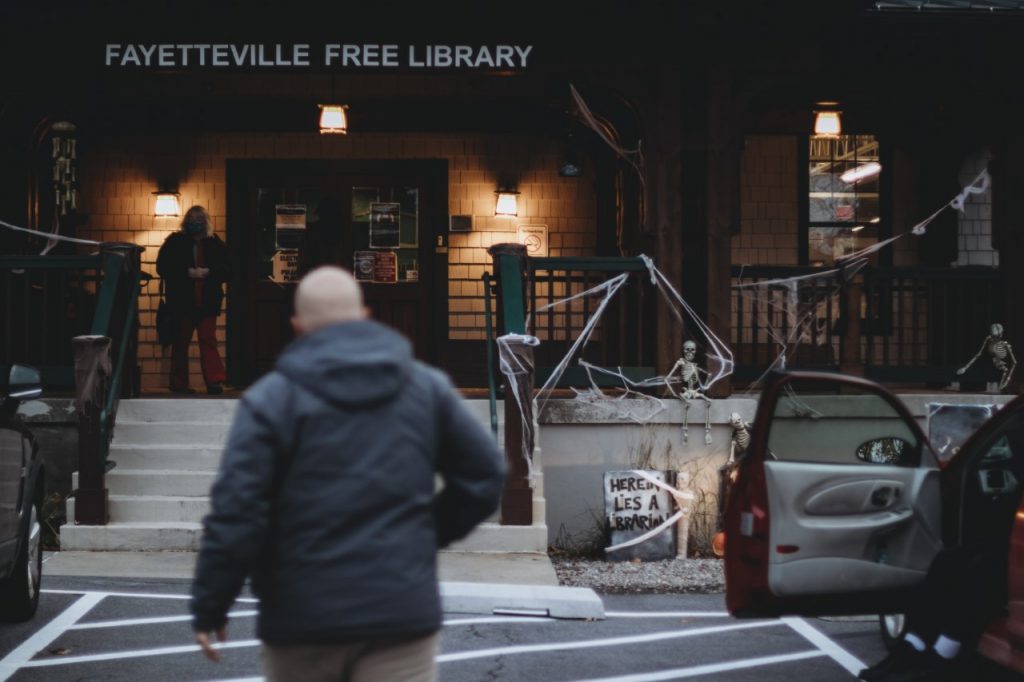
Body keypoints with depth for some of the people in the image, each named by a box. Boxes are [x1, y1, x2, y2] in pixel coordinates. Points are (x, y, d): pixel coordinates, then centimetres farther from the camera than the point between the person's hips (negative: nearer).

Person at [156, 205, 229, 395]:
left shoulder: (215, 243, 9)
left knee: (208, 340, -8)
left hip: (207, 301, 0)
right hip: (182, 301, 0)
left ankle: (214, 381, -13)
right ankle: (179, 383, 12)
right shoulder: (175, 242, 4)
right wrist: (187, 272, -15)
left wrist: (208, 272, -13)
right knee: (181, 342, 6)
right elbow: (163, 268, -3)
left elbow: (226, 269, 6)